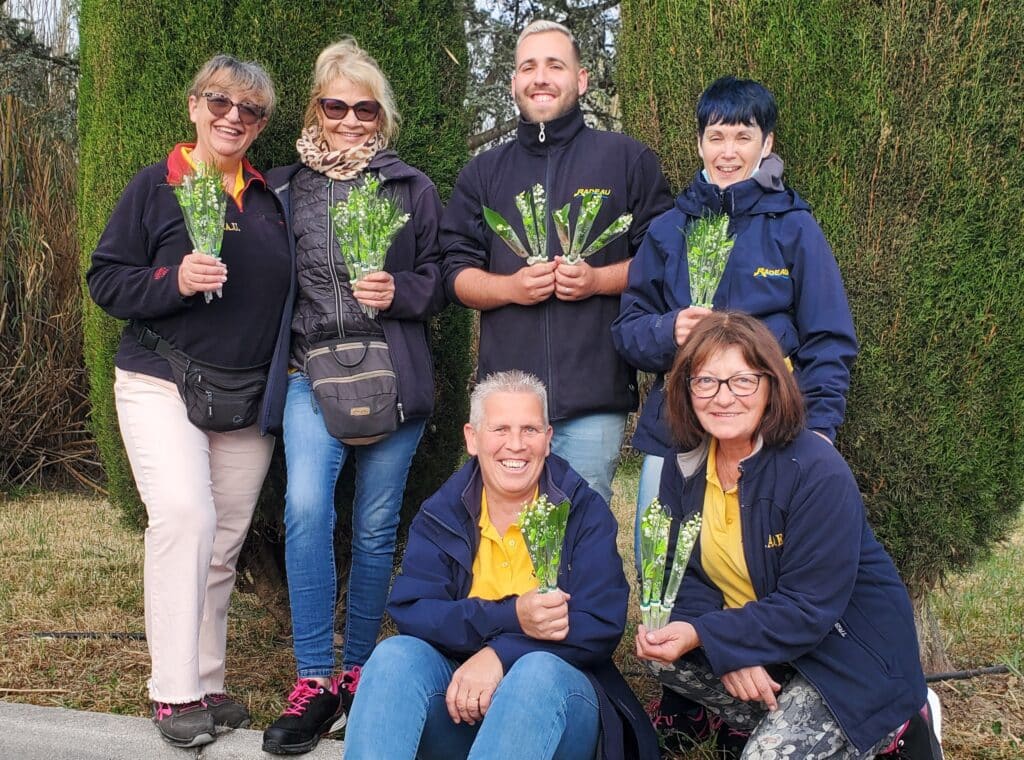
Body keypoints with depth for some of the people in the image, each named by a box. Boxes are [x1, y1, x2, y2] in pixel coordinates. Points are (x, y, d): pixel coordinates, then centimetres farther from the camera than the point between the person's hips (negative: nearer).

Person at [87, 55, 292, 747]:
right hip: (162, 386, -4)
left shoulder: (270, 198, 12)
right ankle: (174, 693, -13)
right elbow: (105, 280, -3)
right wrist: (174, 281, -19)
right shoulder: (155, 187, 0)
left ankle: (208, 685, 16)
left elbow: (284, 292, 22)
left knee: (224, 546, 6)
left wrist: (284, 377, 11)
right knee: (184, 516, -22)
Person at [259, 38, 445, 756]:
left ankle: (356, 671, 22)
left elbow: (441, 280, 10)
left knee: (376, 526, 5)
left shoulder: (412, 187, 7)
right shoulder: (283, 186, 10)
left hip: (393, 377, 0)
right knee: (307, 508, -20)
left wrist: (401, 292, -10)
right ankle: (314, 681, -11)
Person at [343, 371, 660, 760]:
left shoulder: (585, 512, 1)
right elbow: (409, 611, -8)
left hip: (558, 693, -1)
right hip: (461, 693, 2)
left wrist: (500, 653, -24)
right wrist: (511, 617, -24)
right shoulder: (440, 515, 6)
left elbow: (602, 626, -10)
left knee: (538, 670, -35)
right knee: (395, 655, -27)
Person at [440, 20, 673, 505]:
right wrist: (510, 286, -8)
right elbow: (456, 273, 12)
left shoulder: (627, 160, 8)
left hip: (594, 394, -2)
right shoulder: (483, 173, 15)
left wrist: (598, 280, -11)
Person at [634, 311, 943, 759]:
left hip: (850, 651, -6)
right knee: (662, 655, -13)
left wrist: (703, 636, -32)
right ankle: (784, 720, 1)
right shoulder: (685, 466, -3)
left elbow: (809, 607, -26)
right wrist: (730, 651, -23)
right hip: (755, 636, 6)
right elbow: (687, 575, -4)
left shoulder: (819, 473, -24)